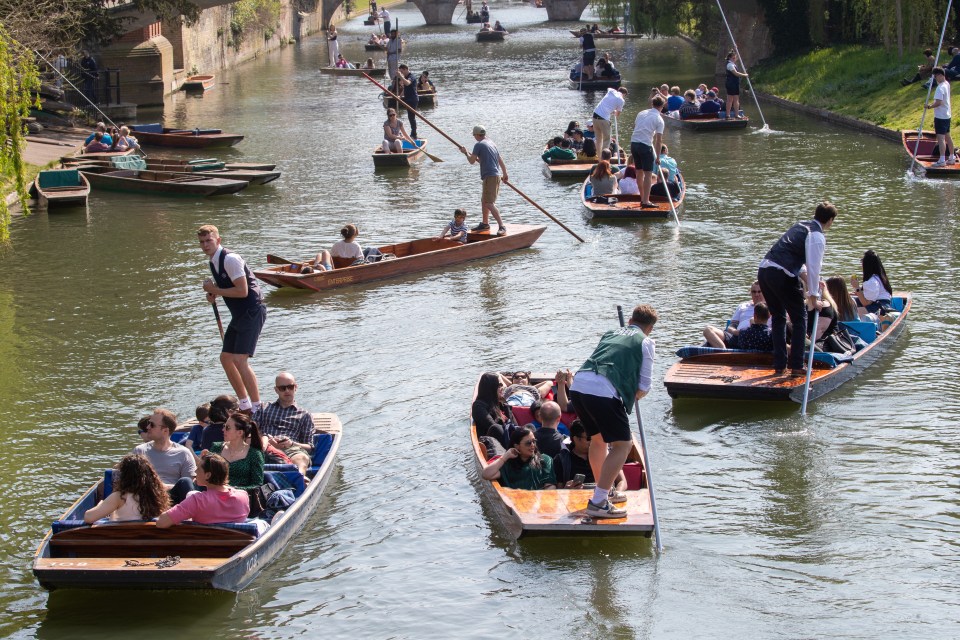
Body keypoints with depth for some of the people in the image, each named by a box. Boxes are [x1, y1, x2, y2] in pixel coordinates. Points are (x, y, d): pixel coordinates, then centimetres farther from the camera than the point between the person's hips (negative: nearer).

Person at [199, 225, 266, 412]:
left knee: (240, 360, -17)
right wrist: (213, 294, 5)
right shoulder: (213, 263, 11)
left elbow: (242, 291, -23)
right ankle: (245, 404, 22)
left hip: (252, 311, -10)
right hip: (239, 315, 10)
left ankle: (257, 407, -10)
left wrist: (214, 290, -15)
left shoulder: (230, 259, -18)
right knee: (226, 358, 12)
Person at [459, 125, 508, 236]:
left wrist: (466, 153, 10)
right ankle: (485, 224, 33)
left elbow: (472, 161, -9)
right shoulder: (491, 143, 18)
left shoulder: (479, 145, -9)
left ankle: (502, 226, -24)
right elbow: (501, 160, 23)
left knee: (489, 203, -14)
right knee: (484, 200, 22)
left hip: (490, 176, -10)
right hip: (497, 175, 10)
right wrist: (505, 175, 33)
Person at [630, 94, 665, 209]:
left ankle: (642, 198, 25)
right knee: (648, 173, -2)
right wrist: (658, 157, -2)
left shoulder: (641, 113, 12)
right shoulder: (659, 119, -5)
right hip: (645, 145, -6)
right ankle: (645, 201, -8)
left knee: (639, 172, 16)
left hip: (633, 143, 6)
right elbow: (658, 140, -8)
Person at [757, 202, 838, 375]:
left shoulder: (801, 225, 24)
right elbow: (813, 267, -6)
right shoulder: (817, 236, -3)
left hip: (763, 270, 8)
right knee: (799, 319, 5)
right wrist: (813, 297, 0)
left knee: (778, 317, 19)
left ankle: (779, 365, 19)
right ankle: (796, 366, 4)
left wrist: (814, 282, 42)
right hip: (782, 275, -8)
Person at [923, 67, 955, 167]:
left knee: (941, 137, -10)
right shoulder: (947, 84, 8)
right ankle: (952, 158, 24)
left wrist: (929, 106, -17)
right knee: (947, 136, 17)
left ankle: (942, 160, -14)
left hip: (940, 116, -10)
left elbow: (938, 102, -29)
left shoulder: (940, 88, -21)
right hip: (947, 115, 10)